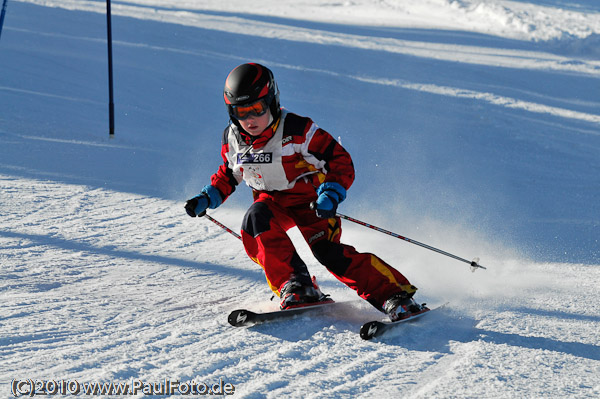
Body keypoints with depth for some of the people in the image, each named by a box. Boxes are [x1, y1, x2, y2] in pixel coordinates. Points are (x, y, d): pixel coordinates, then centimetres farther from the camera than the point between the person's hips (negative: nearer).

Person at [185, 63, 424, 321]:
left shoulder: (296, 130, -23)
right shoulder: (233, 139, -5)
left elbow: (341, 160, -17)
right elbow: (229, 174, 17)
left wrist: (331, 194, -33)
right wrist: (207, 198, 1)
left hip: (310, 199, -5)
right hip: (272, 201, 5)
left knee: (327, 250, -25)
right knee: (255, 221, -29)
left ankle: (395, 294, -24)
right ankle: (293, 286, -28)